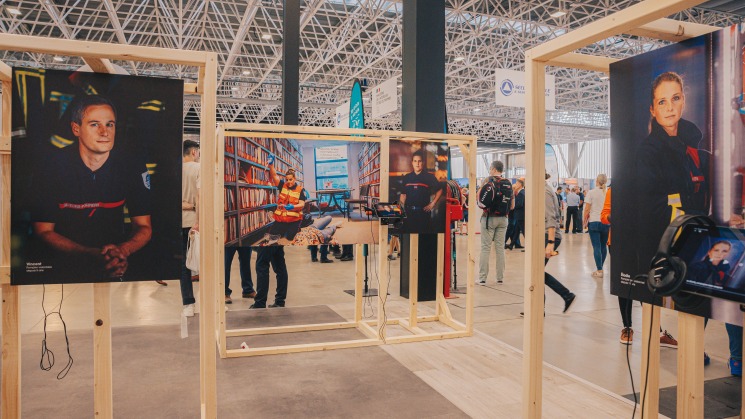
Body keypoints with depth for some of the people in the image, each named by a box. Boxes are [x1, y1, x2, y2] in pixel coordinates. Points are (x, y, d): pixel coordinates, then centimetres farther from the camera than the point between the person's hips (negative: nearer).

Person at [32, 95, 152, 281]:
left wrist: (123, 250, -24)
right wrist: (91, 254, -22)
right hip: (65, 263, 0)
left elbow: (144, 227, -1)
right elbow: (43, 230, -6)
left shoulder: (132, 168, -6)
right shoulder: (53, 167, -10)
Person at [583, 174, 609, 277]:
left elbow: (587, 209, -8)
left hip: (594, 222, -3)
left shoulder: (591, 193, -6)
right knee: (603, 245, 14)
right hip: (606, 222, 3)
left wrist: (584, 221, 4)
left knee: (596, 246, -2)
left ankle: (599, 271, -4)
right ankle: (600, 267, 23)